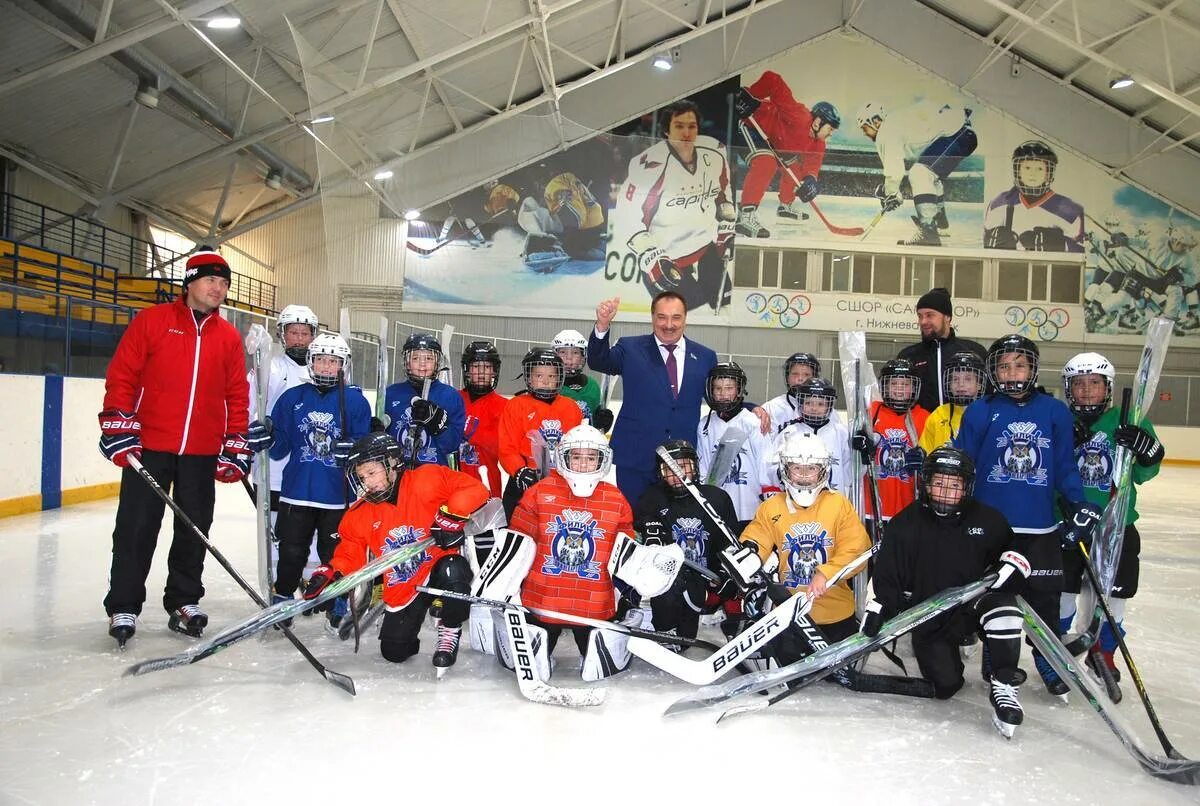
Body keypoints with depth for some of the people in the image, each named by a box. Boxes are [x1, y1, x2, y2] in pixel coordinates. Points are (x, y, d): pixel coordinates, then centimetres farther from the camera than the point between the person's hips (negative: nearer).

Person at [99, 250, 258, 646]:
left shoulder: (230, 337, 8)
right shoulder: (152, 320, 0)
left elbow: (237, 395, 9)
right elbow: (121, 375, -1)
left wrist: (236, 447, 4)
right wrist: (118, 427, -8)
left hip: (202, 453, 3)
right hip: (148, 447, -3)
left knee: (193, 530, 9)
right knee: (136, 528, 2)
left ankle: (183, 602, 23)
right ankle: (123, 608, 13)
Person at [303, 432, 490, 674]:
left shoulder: (425, 481, -16)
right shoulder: (360, 515, 3)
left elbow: (474, 489, -22)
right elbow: (349, 553, 10)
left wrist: (449, 516, -32)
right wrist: (329, 574, -7)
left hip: (440, 564, -5)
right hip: (402, 589, 5)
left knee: (452, 572, -39)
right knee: (393, 652, 3)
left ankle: (449, 631, -10)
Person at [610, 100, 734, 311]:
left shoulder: (714, 152, -3)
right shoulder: (651, 164, -22)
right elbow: (628, 217, -18)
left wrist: (726, 230, 15)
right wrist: (651, 258, -23)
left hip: (706, 248, 6)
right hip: (666, 259, -6)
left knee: (727, 305, 13)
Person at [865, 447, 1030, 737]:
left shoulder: (987, 519, -5)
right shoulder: (905, 525, -8)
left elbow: (1011, 547, 12)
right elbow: (886, 574, -5)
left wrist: (1013, 562, -11)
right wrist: (878, 609, -17)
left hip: (974, 603, 0)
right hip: (929, 618, 0)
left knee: (1001, 604, -34)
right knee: (946, 687, -9)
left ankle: (1003, 685, -21)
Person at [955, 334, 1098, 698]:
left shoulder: (1055, 411, 2)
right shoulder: (979, 412, -3)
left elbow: (1065, 464, 6)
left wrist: (1079, 503, -4)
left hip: (1041, 524, 1)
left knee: (1044, 594, 8)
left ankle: (1049, 661, 26)